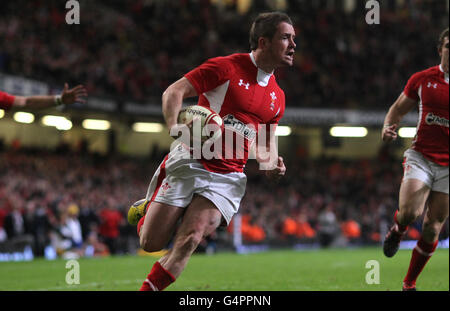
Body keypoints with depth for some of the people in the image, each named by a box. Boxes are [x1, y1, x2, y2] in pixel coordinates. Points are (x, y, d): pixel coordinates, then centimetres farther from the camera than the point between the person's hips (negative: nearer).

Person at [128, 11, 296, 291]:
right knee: (151, 243, -2)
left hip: (228, 176, 4)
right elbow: (173, 92, -8)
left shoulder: (277, 97, 13)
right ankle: (148, 207, 31)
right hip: (190, 162, -4)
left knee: (191, 239, -20)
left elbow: (265, 145, 25)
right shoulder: (227, 67, -6)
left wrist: (270, 164, 3)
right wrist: (176, 128, -25)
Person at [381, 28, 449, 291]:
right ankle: (398, 229, 14)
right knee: (410, 212, -24)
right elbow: (398, 109, 15)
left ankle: (410, 283, 16)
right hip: (421, 157, 0)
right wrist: (389, 127, -5)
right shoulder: (422, 79, 3)